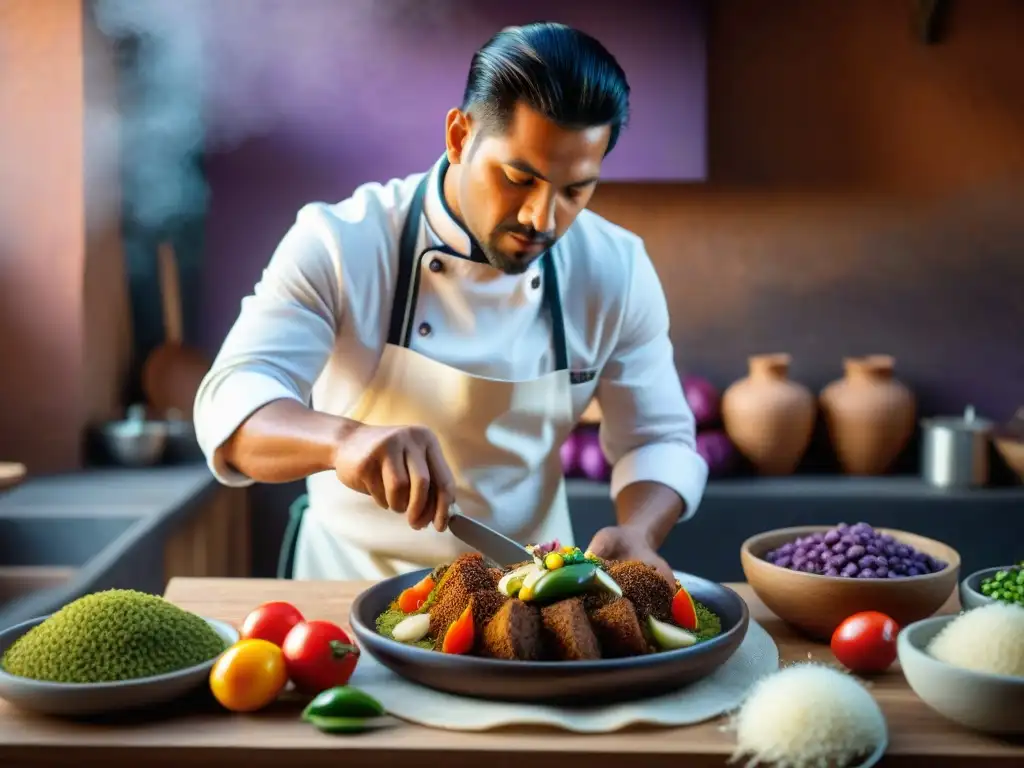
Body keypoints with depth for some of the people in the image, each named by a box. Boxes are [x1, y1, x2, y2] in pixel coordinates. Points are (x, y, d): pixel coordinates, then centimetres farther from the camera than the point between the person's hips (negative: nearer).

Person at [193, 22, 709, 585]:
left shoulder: (617, 271, -8)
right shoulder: (337, 247, -17)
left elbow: (659, 441, -1)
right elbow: (231, 408, -25)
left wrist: (635, 535, -23)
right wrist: (343, 438, -46)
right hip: (356, 589, -2)